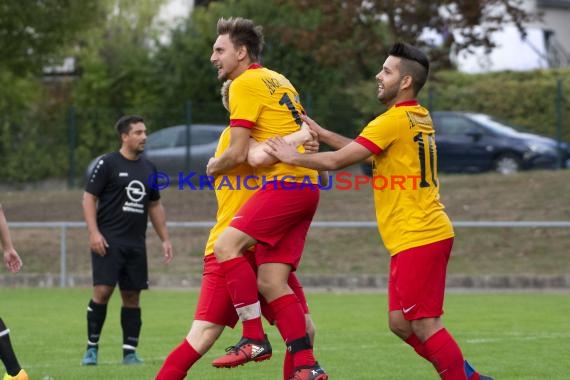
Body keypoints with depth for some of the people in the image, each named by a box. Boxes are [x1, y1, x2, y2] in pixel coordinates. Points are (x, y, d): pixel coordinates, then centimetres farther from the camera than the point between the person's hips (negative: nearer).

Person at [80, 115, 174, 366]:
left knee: (132, 296, 4)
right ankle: (92, 348, -1)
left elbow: (155, 206, 21)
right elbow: (89, 198, -5)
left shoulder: (148, 168, 14)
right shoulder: (108, 164, -3)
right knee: (102, 291, -11)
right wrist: (93, 232, -15)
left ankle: (130, 352, 8)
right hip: (109, 241, -5)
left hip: (136, 243, 5)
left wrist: (165, 239, 15)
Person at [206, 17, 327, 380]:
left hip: (285, 183, -9)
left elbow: (238, 153, -9)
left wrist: (214, 167, 10)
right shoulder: (278, 80, 22)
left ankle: (254, 339, -18)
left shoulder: (246, 83, -5)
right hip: (305, 186, 9)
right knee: (271, 281, 4)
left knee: (227, 245, -17)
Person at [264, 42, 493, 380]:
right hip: (425, 235, 10)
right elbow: (365, 150, 24)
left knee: (423, 326, -7)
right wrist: (322, 133, 19)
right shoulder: (419, 118, 14)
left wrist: (292, 156, -1)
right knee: (402, 324, 13)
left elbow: (337, 161, -14)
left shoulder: (394, 121, -14)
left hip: (418, 238, -10)